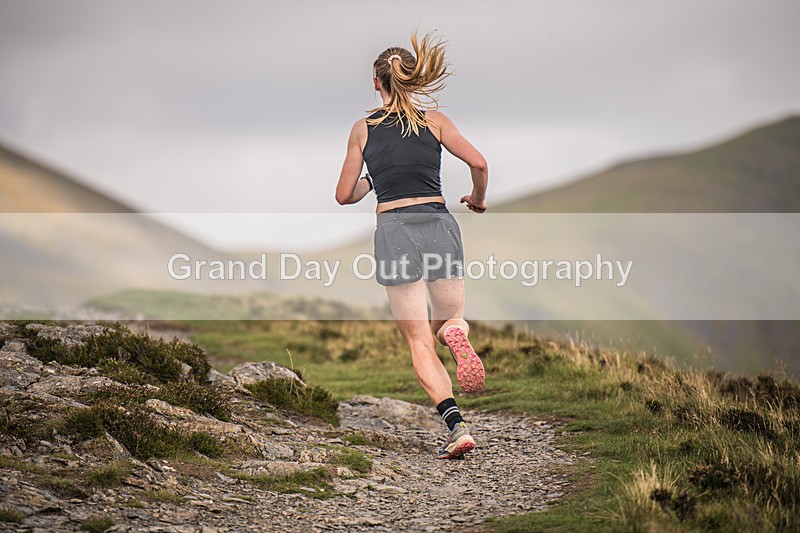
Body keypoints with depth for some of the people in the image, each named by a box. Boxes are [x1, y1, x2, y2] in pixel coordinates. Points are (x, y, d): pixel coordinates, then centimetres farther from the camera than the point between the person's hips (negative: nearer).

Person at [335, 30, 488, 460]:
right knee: (452, 316, 21)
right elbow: (478, 162, -5)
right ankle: (456, 333, -18)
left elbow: (345, 195, 10)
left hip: (394, 231, -1)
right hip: (439, 224, 1)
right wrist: (478, 199, 14)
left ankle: (456, 426, -15)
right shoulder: (434, 120, 7)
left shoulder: (363, 129, 7)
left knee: (420, 342, 3)